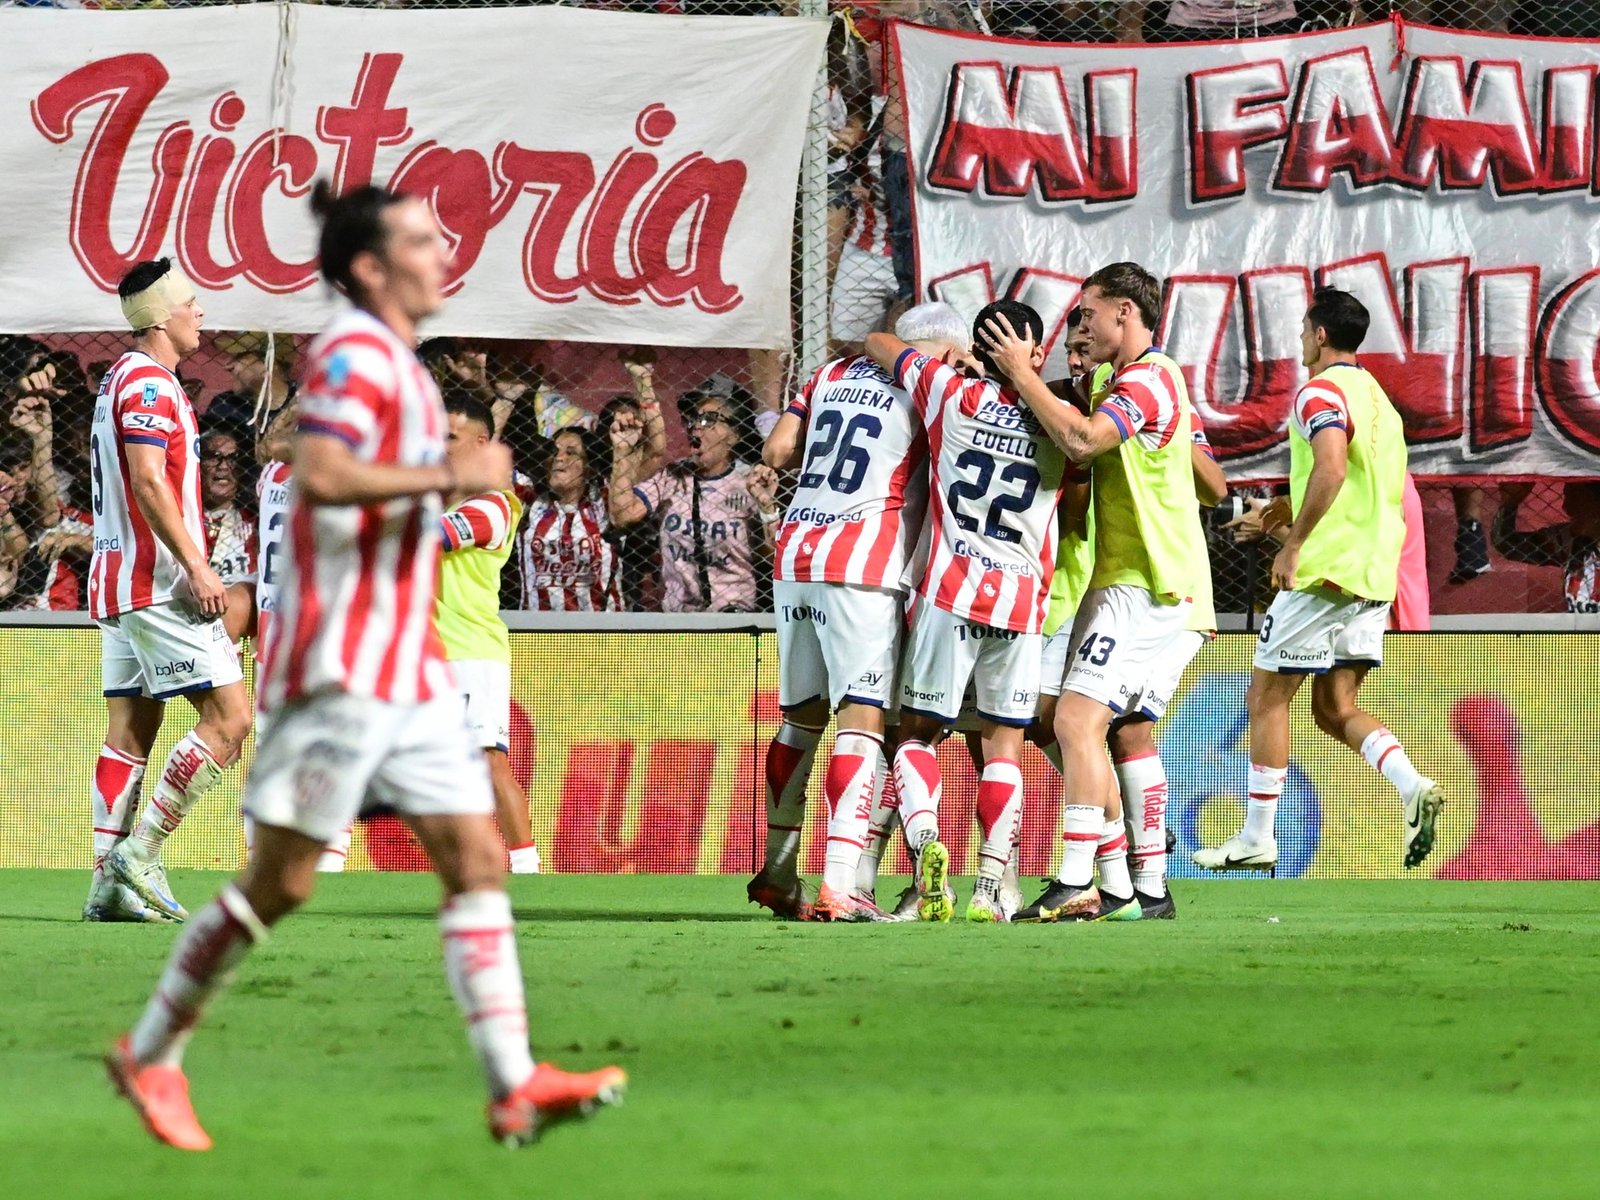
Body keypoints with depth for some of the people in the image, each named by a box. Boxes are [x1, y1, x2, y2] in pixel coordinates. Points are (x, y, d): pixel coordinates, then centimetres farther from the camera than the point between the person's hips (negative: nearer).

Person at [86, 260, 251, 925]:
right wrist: (196, 566, -24)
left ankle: (109, 882, 4)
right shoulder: (149, 383, -12)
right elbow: (149, 481, -21)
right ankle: (139, 855, -13)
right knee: (228, 717, -10)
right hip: (159, 579, -10)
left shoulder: (121, 379, 19)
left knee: (131, 731, 8)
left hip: (121, 582, 10)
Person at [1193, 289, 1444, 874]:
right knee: (1336, 707, 10)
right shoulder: (1378, 398, 19)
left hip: (1325, 570, -8)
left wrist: (1293, 545, -21)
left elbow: (1331, 469, -26)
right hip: (1373, 576, 8)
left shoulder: (1321, 392, -9)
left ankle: (1256, 837, 5)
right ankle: (1413, 786, -14)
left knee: (1267, 696, 3)